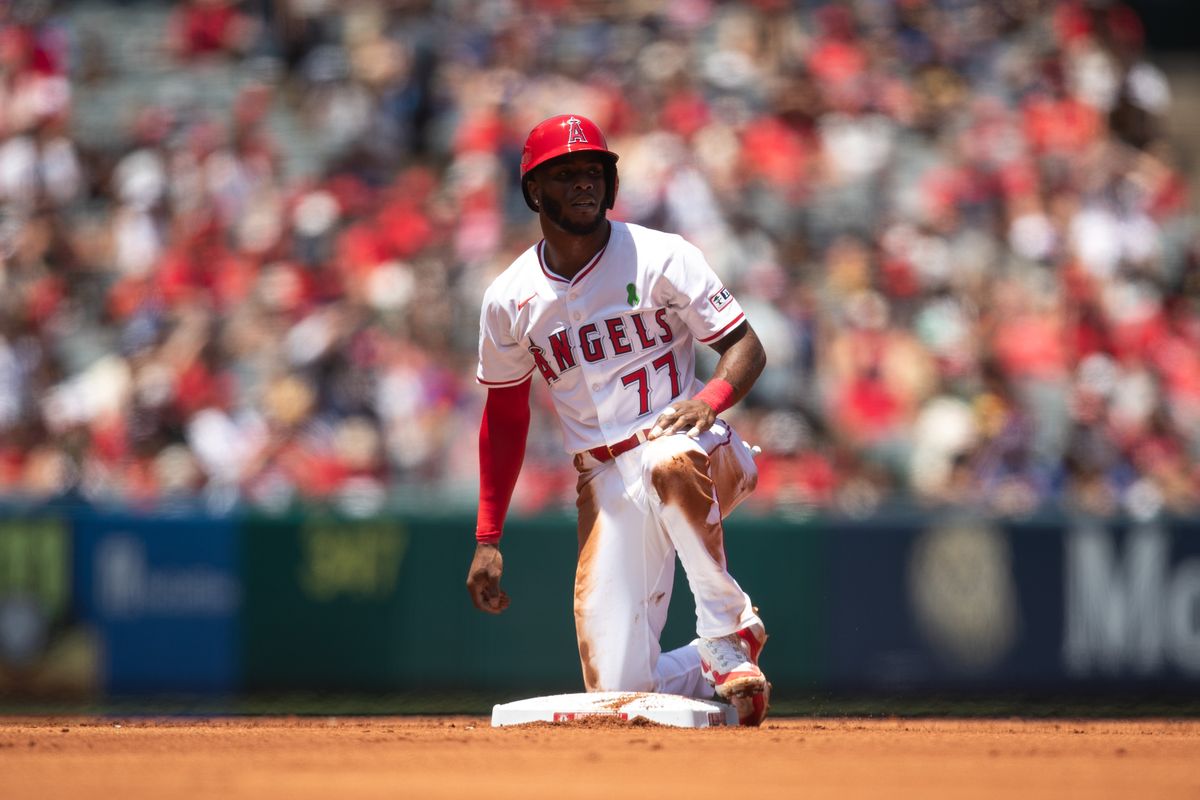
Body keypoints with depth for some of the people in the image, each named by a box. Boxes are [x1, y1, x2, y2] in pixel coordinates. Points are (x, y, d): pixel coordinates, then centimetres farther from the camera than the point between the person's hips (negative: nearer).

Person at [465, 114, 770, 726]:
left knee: (670, 463, -43)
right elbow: (505, 416, 14)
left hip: (700, 451, -3)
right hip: (606, 485, 3)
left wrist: (709, 399, -27)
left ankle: (729, 630, -25)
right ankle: (721, 673, 23)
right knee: (620, 690, -10)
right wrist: (487, 541, 10)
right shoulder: (508, 301, 4)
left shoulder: (661, 258, -5)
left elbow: (746, 347, -5)